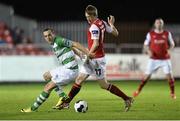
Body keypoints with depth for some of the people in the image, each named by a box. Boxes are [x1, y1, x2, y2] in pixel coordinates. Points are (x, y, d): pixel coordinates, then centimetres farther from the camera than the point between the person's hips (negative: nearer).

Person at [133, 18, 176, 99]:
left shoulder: (167, 34, 3)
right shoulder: (150, 34, 0)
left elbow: (172, 44, 12)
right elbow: (146, 45, 7)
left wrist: (169, 50, -9)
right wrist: (149, 51, -13)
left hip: (165, 59, 1)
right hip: (154, 59, -1)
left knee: (169, 75, -7)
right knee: (147, 75, -2)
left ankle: (172, 93, 8)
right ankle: (138, 91, 12)